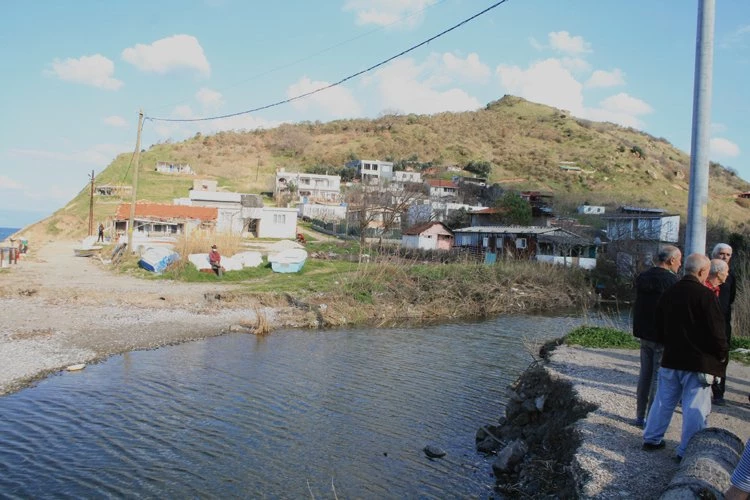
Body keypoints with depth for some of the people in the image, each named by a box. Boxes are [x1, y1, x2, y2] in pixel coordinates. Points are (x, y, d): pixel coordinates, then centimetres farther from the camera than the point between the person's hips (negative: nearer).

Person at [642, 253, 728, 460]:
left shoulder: (667, 295, 6)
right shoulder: (705, 295, -16)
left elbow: (659, 329, 13)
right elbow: (716, 331, -14)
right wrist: (722, 354, 1)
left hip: (671, 360, 6)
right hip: (699, 362, -6)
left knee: (664, 402, 17)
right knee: (695, 409, 2)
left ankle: (652, 439, 25)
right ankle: (686, 451, 6)